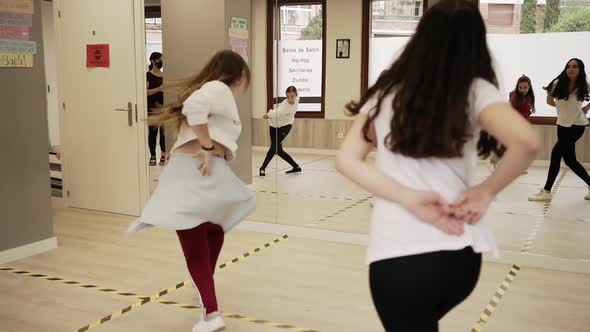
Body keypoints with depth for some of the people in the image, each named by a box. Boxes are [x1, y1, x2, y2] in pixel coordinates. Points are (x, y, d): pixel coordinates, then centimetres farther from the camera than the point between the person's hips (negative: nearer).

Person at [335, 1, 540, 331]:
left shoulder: (386, 92, 6)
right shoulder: (475, 90, -2)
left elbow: (347, 159, -2)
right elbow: (528, 142, -18)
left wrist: (410, 198, -9)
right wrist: (487, 191, -4)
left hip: (395, 253, 0)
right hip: (459, 252, 1)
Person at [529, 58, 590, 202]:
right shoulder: (558, 84, -8)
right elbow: (549, 101, 7)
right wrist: (565, 107, 3)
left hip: (577, 125, -4)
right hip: (563, 124, 4)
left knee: (556, 153, -16)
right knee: (570, 160, 7)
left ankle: (546, 191, -11)